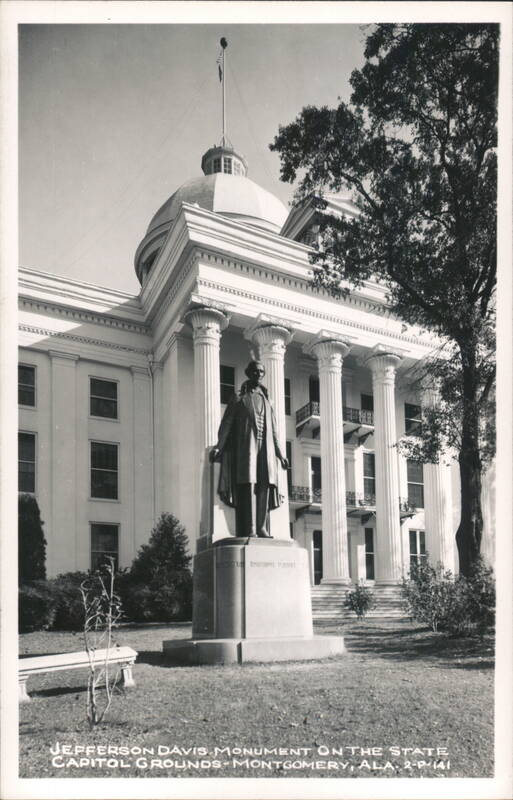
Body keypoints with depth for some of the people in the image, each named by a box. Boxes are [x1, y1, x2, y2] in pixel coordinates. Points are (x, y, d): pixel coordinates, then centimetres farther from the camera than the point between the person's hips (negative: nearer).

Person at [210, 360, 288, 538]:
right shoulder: (238, 398, 8)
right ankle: (248, 529, -17)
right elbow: (226, 423, -1)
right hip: (245, 446, -4)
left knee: (263, 486, -4)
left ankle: (261, 527, -4)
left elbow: (273, 430, 21)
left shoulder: (266, 400, 21)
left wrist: (280, 454, 17)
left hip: (265, 448, 5)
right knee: (247, 485, -13)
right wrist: (218, 446, -13)